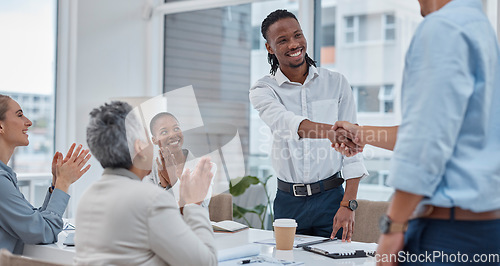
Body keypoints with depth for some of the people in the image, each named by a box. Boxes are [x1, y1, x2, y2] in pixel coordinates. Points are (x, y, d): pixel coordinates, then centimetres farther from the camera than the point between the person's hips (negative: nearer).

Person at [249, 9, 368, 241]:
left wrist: (348, 204, -10)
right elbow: (283, 121, -24)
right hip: (288, 201, 0)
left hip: (330, 198, 0)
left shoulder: (336, 83, 2)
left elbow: (351, 145, 0)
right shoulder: (263, 90, -1)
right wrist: (330, 132, -44)